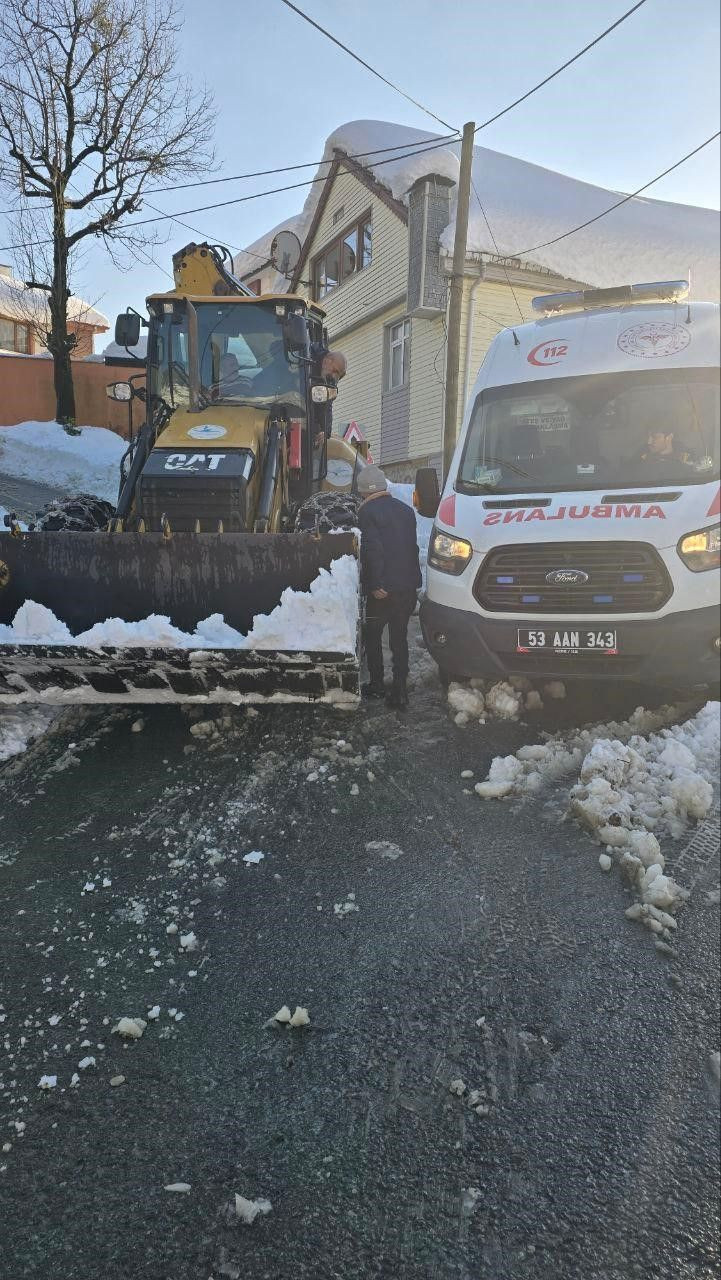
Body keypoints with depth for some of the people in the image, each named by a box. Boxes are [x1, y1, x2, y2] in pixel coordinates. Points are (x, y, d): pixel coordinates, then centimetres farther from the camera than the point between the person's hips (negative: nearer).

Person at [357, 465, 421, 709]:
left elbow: (373, 550, -19)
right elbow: (412, 546, 16)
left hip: (382, 589, -6)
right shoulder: (406, 509, 13)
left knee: (372, 636, 13)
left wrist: (376, 584, -19)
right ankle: (400, 690, 8)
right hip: (408, 586, 6)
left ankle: (376, 685, 20)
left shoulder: (367, 512, -8)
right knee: (400, 638, 12)